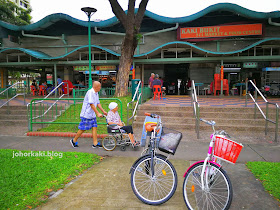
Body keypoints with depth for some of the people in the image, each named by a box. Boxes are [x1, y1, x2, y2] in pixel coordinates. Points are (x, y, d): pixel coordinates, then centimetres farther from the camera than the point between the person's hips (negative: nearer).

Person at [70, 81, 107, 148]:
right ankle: (74, 141, 19)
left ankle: (95, 143, 8)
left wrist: (103, 111, 13)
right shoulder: (90, 92, -18)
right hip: (86, 114, -9)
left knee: (94, 127, 4)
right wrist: (98, 113, -23)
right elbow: (91, 104, -23)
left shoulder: (96, 93, 11)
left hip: (92, 115, 9)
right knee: (83, 129, 0)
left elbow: (98, 103, 17)